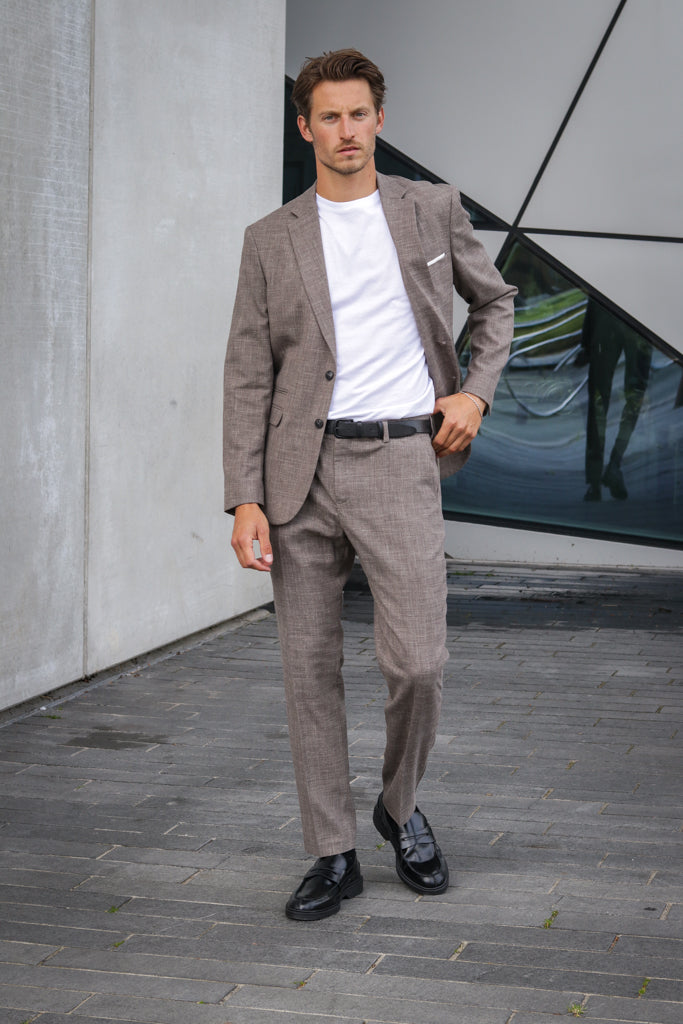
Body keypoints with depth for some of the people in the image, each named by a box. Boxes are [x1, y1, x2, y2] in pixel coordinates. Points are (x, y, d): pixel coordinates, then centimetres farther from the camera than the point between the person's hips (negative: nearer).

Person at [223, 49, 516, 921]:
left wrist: (477, 391, 6)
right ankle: (332, 855, 16)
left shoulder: (432, 210, 9)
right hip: (301, 465, 1)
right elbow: (248, 376, 4)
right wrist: (245, 499, -5)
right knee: (309, 670, 4)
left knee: (418, 661, -10)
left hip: (400, 460, -1)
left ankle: (400, 808, 20)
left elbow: (494, 301, 23)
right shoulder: (271, 241, 7)